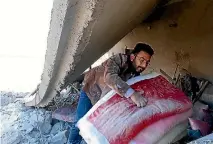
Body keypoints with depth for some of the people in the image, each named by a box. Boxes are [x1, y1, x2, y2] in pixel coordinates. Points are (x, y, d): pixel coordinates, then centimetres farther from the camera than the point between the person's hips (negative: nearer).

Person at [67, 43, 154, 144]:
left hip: (106, 98, 5)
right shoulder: (119, 59, -31)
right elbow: (110, 76, -50)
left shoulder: (136, 75, -11)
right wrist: (131, 94, -60)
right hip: (91, 91, -5)